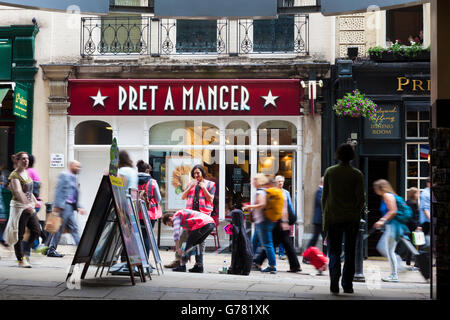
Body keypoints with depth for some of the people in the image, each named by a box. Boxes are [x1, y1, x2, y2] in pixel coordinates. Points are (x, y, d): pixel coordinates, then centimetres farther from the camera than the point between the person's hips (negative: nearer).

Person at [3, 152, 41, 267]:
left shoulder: (26, 173, 13)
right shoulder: (14, 175, -14)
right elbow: (18, 192, -29)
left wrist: (35, 201, 29)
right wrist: (27, 205, -41)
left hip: (29, 207, 8)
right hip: (19, 207, -8)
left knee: (36, 231, 5)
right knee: (19, 235, -1)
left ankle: (25, 251, 24)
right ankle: (21, 260, 7)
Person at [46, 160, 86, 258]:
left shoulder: (74, 178, 19)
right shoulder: (64, 175, -6)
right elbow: (58, 190, -13)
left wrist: (79, 207, 14)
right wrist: (57, 205, -19)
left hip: (70, 207, 9)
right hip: (64, 206, -9)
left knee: (74, 228, 8)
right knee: (59, 228, -5)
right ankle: (51, 250, 1)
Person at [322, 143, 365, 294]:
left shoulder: (329, 172, 0)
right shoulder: (357, 174, -4)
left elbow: (324, 196, 2)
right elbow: (361, 198, -5)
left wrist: (325, 216, 9)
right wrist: (357, 215, 9)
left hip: (333, 218, 0)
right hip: (352, 218, 0)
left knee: (334, 251, 4)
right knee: (350, 252, 10)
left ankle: (334, 282, -17)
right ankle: (347, 285, 12)